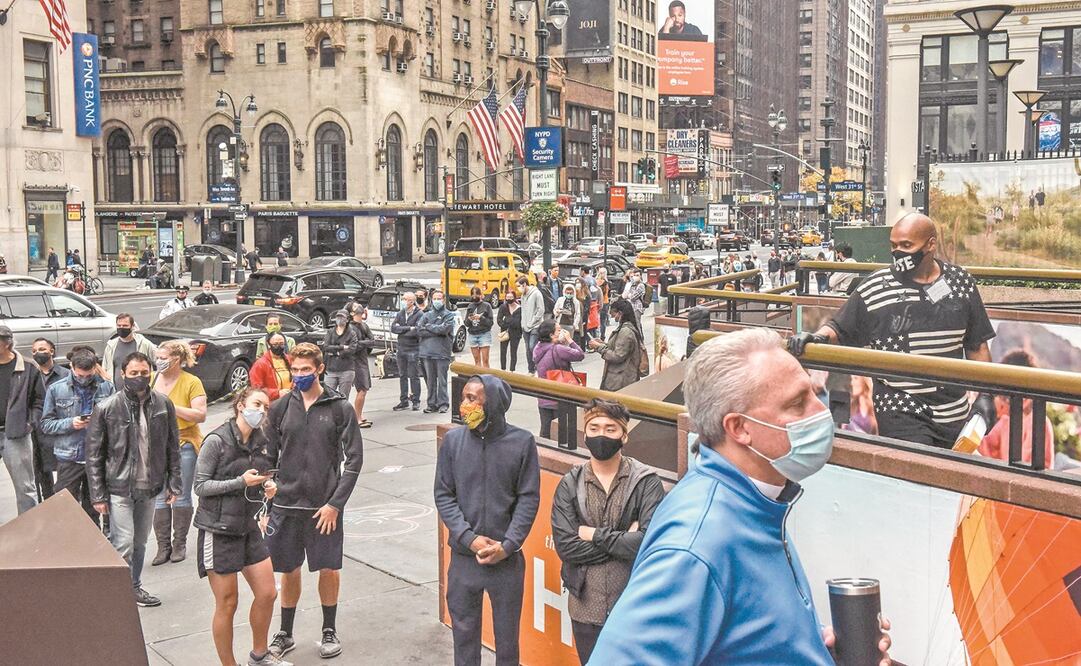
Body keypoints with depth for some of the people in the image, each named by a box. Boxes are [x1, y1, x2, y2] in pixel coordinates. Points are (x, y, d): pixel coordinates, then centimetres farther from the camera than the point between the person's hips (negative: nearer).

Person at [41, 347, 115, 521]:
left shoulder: (106, 387, -1)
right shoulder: (56, 389, -1)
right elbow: (46, 424, 1)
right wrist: (70, 423, -14)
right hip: (69, 459, -1)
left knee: (93, 512, 13)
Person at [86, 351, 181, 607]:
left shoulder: (163, 405, 0)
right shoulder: (107, 408, -10)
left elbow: (173, 448, 7)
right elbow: (94, 454, -6)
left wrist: (174, 484, 4)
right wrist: (98, 495, -8)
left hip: (150, 488, 4)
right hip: (119, 488, -4)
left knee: (140, 543, 15)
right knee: (124, 544, -6)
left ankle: (134, 588, 30)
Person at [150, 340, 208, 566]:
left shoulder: (192, 382, -7)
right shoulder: (152, 379, 6)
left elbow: (201, 415, -14)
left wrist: (172, 407, -21)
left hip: (184, 444, -3)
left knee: (182, 496, 4)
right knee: (159, 497, 1)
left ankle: (180, 544, 16)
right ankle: (163, 546, 8)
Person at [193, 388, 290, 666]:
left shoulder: (260, 440, 4)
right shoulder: (217, 440, -16)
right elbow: (200, 486, -15)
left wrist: (268, 485, -4)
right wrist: (241, 482, -24)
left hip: (248, 526, 7)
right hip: (219, 529, -7)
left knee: (267, 594, 11)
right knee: (227, 605, 2)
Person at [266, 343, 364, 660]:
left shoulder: (340, 408, -4)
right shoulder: (280, 408, 2)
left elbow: (354, 459, -5)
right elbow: (268, 458, 7)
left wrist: (335, 503, -11)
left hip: (325, 506, -2)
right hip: (286, 505, 2)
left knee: (329, 570, 6)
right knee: (289, 571, 11)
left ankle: (329, 631, 25)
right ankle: (285, 634, 27)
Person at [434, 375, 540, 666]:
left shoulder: (522, 442, -7)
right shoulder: (453, 440, -3)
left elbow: (529, 498, -4)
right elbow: (443, 495, -1)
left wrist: (507, 545, -13)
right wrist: (470, 538, -12)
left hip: (508, 559, -1)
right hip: (463, 557, 1)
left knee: (507, 634, 10)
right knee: (464, 631, 12)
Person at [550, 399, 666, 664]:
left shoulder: (646, 481, -7)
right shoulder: (569, 485, 1)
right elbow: (565, 546, -10)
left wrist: (596, 535, -11)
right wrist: (624, 539, -14)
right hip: (586, 609, 3)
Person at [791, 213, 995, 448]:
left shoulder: (961, 283, 3)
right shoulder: (874, 289, -5)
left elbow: (977, 345, 10)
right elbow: (840, 330, 2)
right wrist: (818, 336, -19)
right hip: (899, 412, -3)